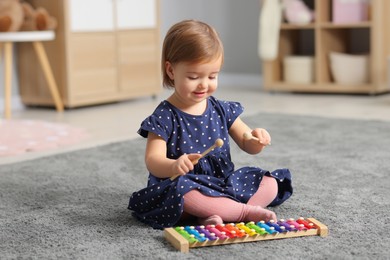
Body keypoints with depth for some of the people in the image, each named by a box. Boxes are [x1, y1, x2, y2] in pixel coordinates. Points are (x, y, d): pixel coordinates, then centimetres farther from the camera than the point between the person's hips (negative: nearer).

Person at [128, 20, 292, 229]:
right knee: (182, 192, -39)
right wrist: (173, 166, -40)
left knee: (270, 183, -7)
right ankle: (247, 211, -26)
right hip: (184, 185, -5)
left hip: (224, 182, 6)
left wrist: (257, 140, -16)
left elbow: (247, 145, 10)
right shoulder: (164, 117, -9)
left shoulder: (222, 110, 6)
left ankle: (215, 214, -26)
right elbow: (153, 161, -17)